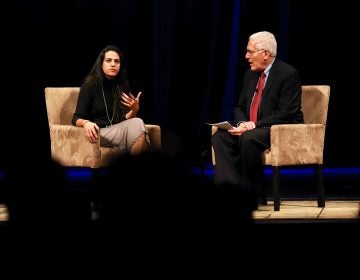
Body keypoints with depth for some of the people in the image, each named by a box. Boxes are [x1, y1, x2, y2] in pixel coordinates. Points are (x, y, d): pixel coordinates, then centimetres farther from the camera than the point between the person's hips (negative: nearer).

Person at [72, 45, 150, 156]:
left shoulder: (122, 86, 11)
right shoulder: (90, 85, -3)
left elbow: (124, 118, 10)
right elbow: (77, 118, -5)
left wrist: (134, 110, -12)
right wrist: (86, 123, -29)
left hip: (118, 131, 5)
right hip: (98, 132, -5)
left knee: (137, 122, -29)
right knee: (137, 123, -28)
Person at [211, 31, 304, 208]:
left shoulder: (288, 74, -9)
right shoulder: (250, 74, 16)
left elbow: (286, 114, -17)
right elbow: (240, 107, 19)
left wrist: (254, 125, -21)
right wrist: (242, 124, -6)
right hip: (249, 128, 8)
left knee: (248, 139, -36)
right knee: (219, 137, -18)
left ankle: (251, 197, -25)